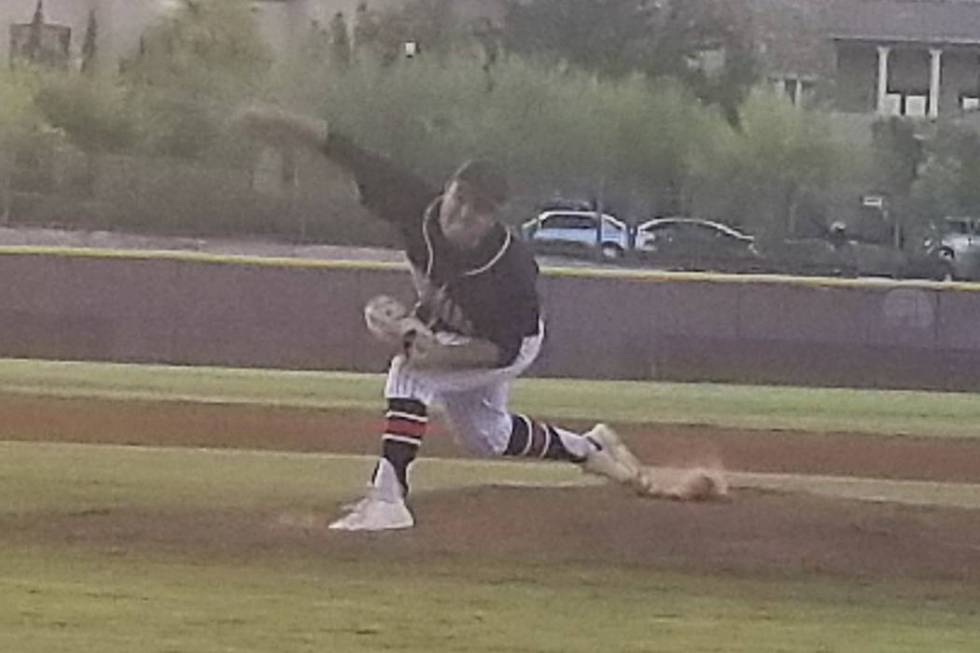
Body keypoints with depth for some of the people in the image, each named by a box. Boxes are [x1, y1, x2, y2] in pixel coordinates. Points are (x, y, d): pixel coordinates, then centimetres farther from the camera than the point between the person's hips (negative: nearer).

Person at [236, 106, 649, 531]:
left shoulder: (512, 271, -39)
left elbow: (504, 349, -30)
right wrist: (287, 126, -43)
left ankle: (387, 497, -35)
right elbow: (353, 159, -34)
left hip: (514, 343, -7)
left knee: (411, 372, -31)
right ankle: (586, 448, 51)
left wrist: (439, 355, -45)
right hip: (445, 329, 7)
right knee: (486, 436, 26)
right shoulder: (422, 211, -31)